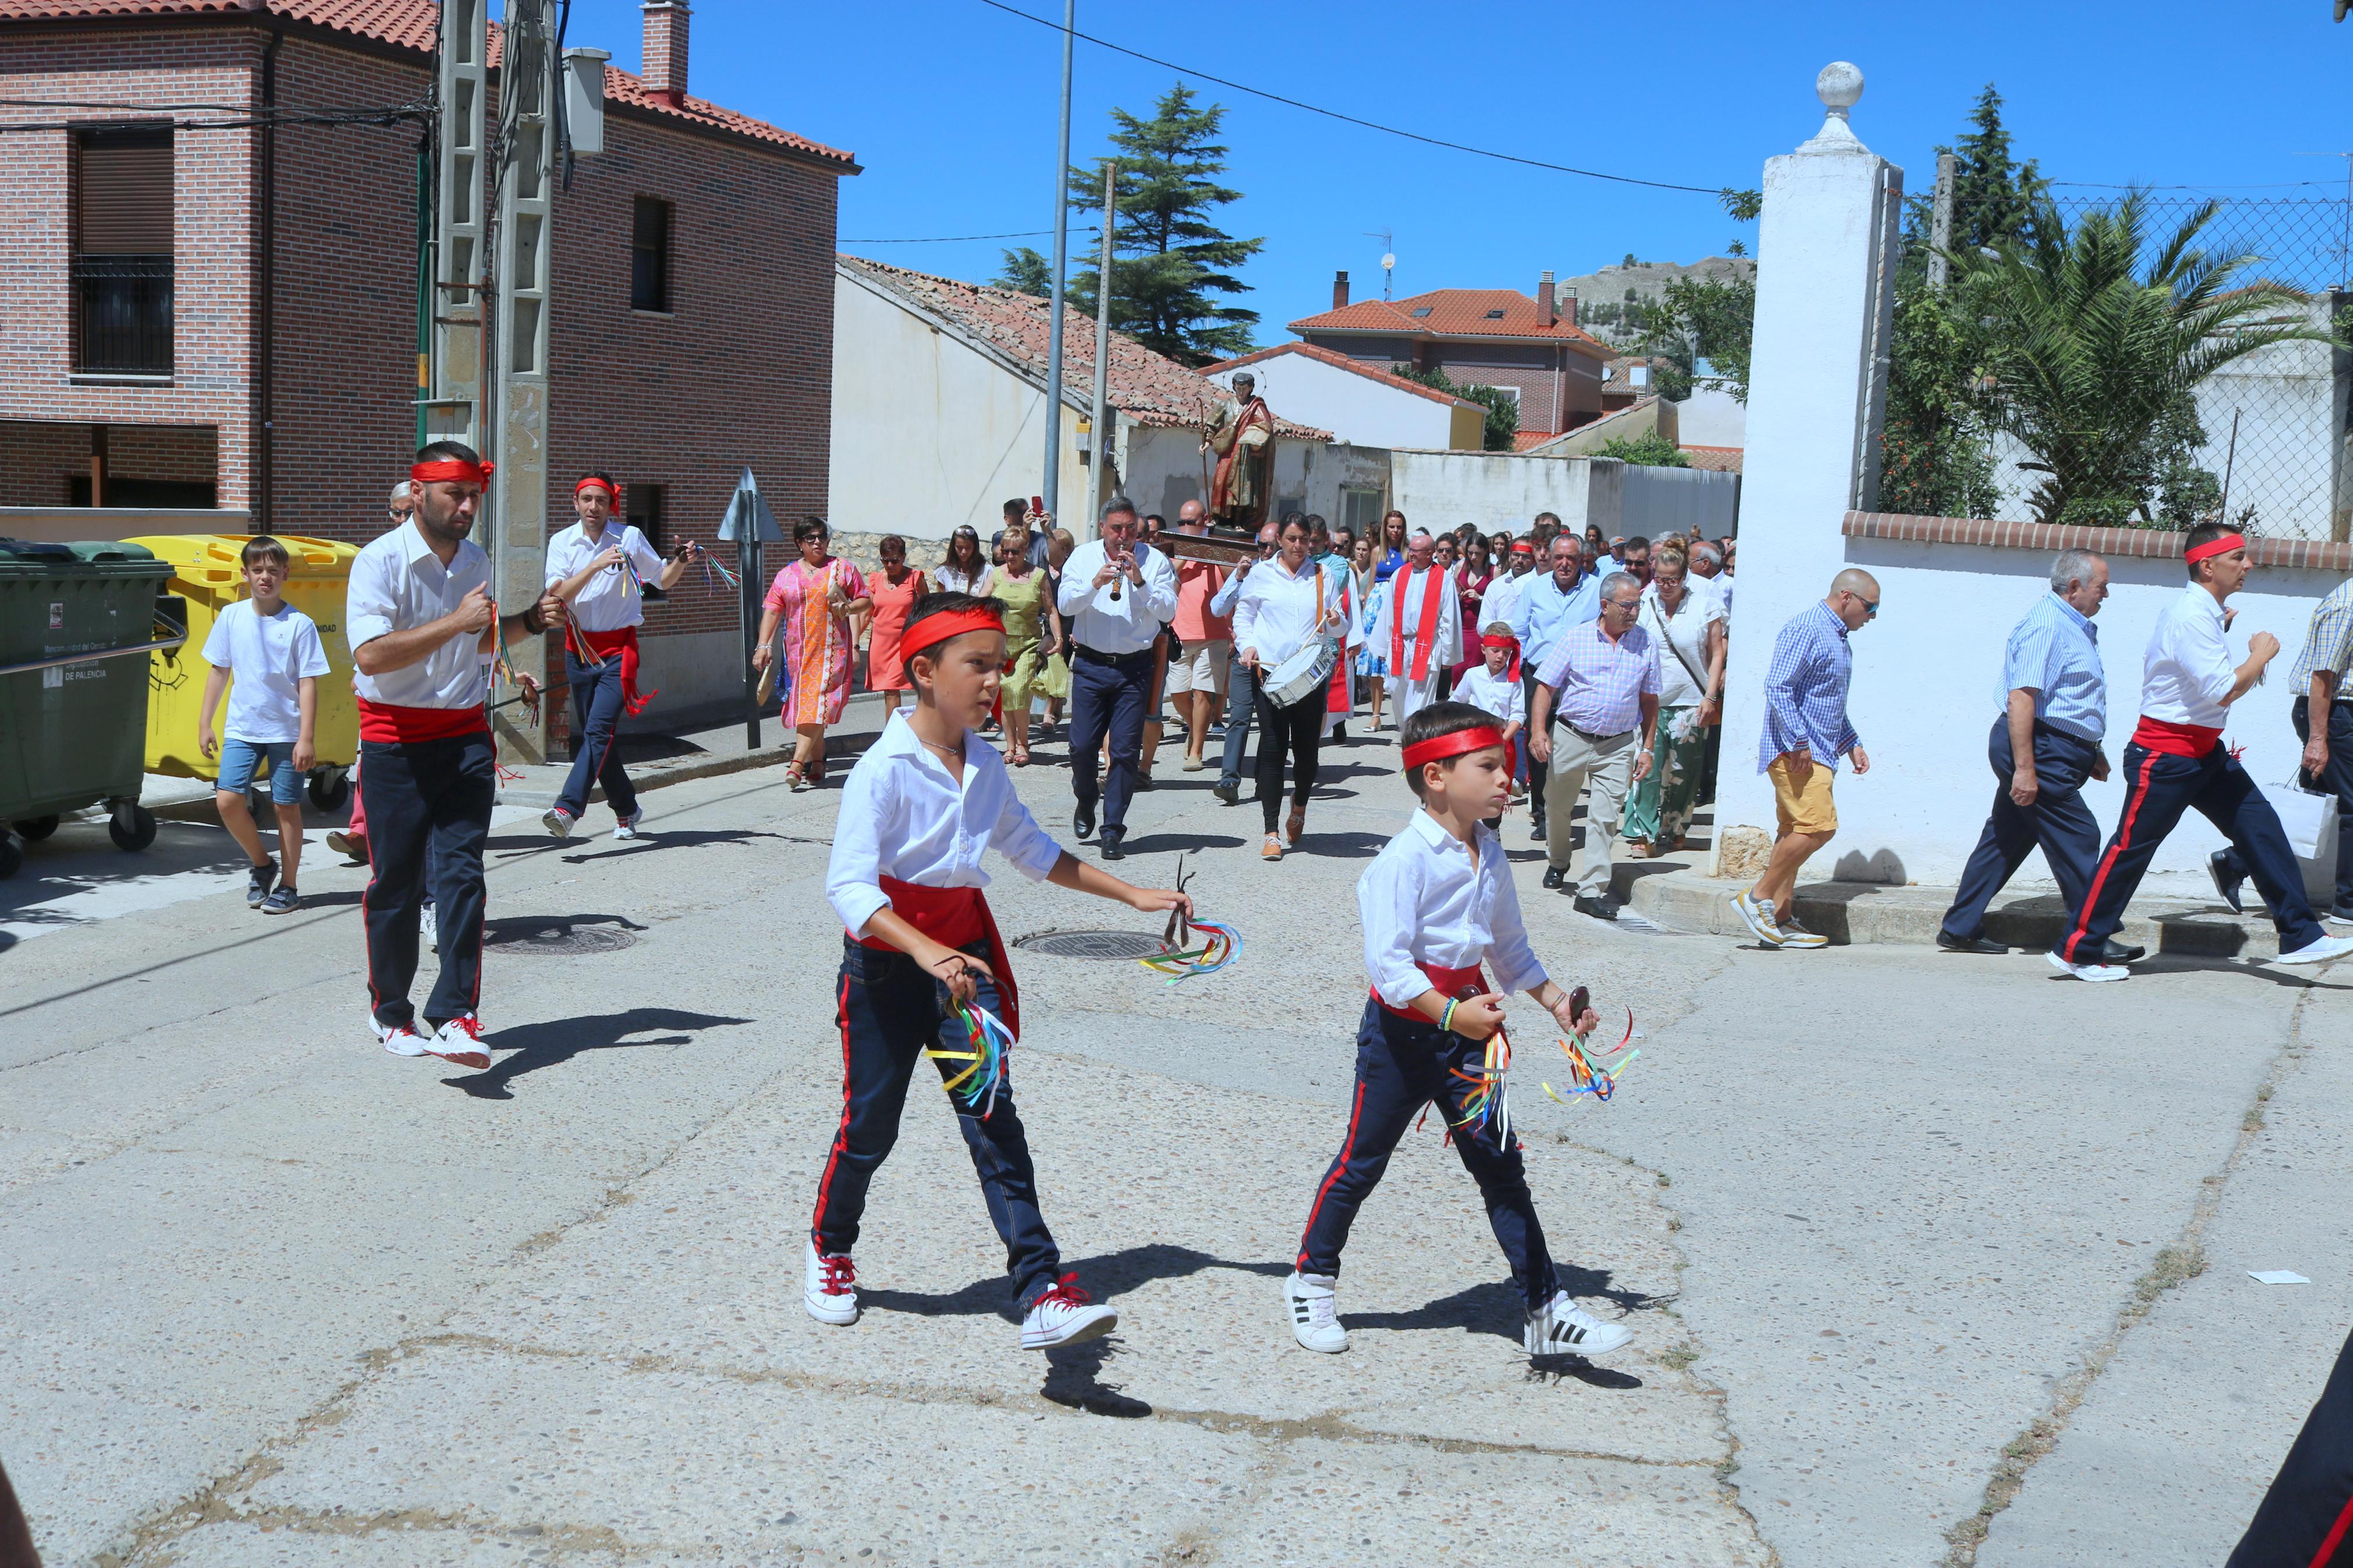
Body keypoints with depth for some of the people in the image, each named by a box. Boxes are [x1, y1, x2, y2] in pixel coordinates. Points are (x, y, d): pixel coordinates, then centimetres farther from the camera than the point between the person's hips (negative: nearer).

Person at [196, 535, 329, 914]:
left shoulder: (300, 625, -7)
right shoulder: (232, 617, 3)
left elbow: (308, 683, -7)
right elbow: (219, 671, 12)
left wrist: (306, 738, -11)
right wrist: (205, 723, 11)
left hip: (286, 731, -3)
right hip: (242, 728, 3)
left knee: (287, 807, 4)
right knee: (228, 800, -9)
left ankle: (287, 885, 17)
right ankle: (261, 864, 14)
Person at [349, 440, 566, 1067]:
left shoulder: (476, 560, 11)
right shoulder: (381, 561, -10)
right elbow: (370, 655, -22)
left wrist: (531, 621, 10)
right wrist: (454, 622, -23)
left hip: (465, 736, 5)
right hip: (395, 740, -4)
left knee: (462, 874, -7)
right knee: (396, 883, 5)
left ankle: (455, 1015, -8)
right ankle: (390, 1011, 23)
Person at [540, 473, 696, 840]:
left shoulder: (630, 537, 0)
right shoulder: (562, 542, 2)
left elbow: (664, 581, 12)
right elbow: (557, 594, -13)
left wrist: (680, 562, -9)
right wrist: (596, 566, -23)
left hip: (619, 648, -3)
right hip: (579, 647, 3)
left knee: (598, 730, -18)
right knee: (592, 733, 10)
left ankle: (567, 808, -27)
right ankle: (626, 809, 26)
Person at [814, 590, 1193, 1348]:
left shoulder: (984, 766, 2)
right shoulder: (883, 769, -18)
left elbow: (1034, 851, 18)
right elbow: (848, 887, -27)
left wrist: (1132, 895, 16)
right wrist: (925, 952, -42)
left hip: (964, 955, 4)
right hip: (886, 964, -4)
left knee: (993, 1117, -6)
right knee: (870, 1127, 8)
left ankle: (1041, 1292, -10)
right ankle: (829, 1248, 38)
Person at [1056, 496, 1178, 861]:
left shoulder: (1155, 561, 2)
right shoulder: (1084, 556, 5)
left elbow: (1168, 611, -7)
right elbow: (1066, 604, -5)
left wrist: (1140, 581, -19)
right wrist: (1096, 583, -20)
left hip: (1135, 667, -1)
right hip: (1091, 664, 1)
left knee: (1126, 750, -3)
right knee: (1082, 744, 0)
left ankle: (1113, 830, 5)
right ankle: (1086, 802, 30)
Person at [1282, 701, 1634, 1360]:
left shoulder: (1489, 853, 5)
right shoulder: (1404, 860, -19)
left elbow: (1510, 946, 19)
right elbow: (1387, 964, -25)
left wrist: (1555, 1001, 10)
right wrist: (1451, 1013, -33)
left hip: (1467, 1029, 7)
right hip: (1401, 1032, -6)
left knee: (1502, 1169, 7)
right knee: (1361, 1163, 7)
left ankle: (1546, 1312, 12)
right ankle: (1311, 1283, 27)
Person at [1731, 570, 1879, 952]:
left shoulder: (1839, 639, 22)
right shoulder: (1806, 628, -11)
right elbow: (1778, 687, -20)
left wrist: (1852, 744, 23)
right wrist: (1799, 742, -22)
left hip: (1817, 752, 10)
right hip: (1795, 751, -10)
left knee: (1795, 833, 8)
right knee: (1819, 826, -18)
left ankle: (1780, 919, 10)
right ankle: (1757, 896, -11)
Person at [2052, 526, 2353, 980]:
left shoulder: (2202, 613, 11)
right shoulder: (2191, 618, -20)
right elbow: (2224, 691, -25)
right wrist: (2261, 654, -10)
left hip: (2205, 752, 10)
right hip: (2165, 756, -10)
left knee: (2260, 825, 4)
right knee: (2131, 849, -3)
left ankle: (2300, 937, 7)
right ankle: (2077, 951, 5)